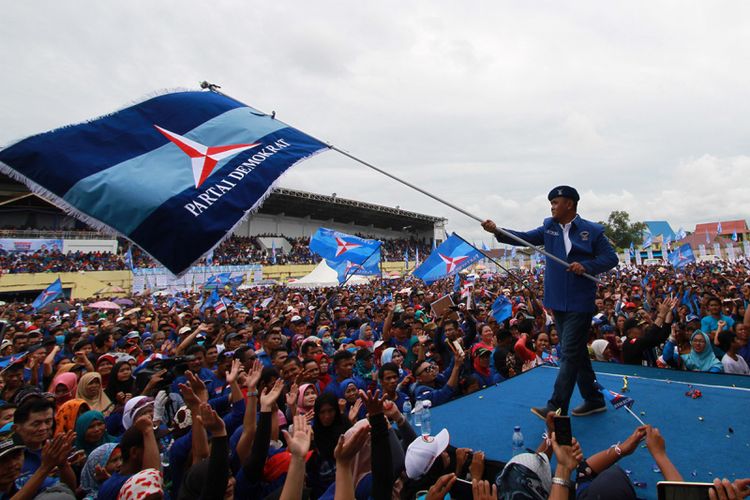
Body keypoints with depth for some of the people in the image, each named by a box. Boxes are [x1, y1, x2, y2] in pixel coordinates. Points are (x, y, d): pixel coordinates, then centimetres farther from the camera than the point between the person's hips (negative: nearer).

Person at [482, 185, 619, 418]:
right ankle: (594, 400, 30)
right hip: (557, 302, 6)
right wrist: (497, 231, -18)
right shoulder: (549, 227, 8)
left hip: (579, 303, -6)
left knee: (570, 355, -6)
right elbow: (524, 238, -3)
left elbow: (611, 258, -3)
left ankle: (556, 407, -2)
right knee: (577, 353, 15)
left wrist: (586, 266, -20)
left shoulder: (592, 231, -4)